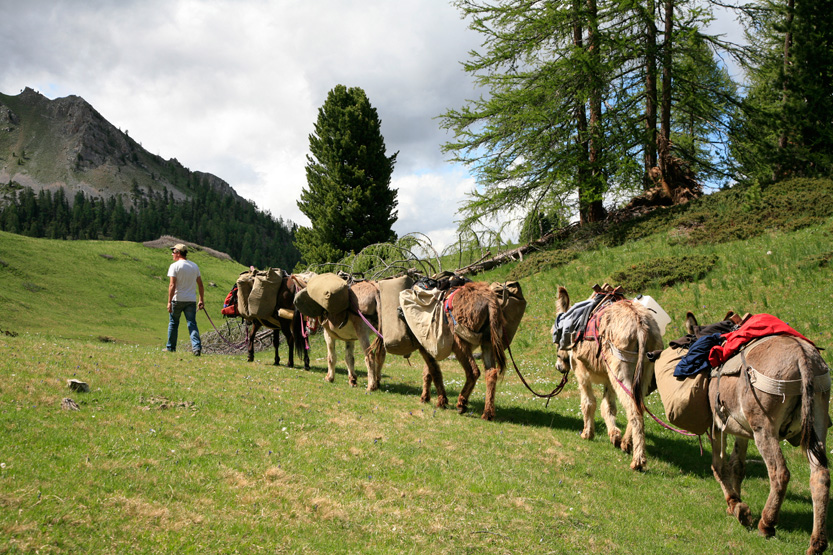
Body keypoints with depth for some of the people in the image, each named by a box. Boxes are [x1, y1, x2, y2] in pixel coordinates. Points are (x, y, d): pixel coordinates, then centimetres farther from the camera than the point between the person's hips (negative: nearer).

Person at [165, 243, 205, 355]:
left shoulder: (175, 266, -6)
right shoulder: (195, 266, 10)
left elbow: (172, 285, -13)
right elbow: (200, 285, 10)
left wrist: (169, 302, -13)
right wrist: (202, 300, 15)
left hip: (177, 300, -4)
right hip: (191, 300, 4)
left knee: (173, 323, 11)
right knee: (192, 324, 2)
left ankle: (171, 347, 19)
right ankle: (197, 346, -15)